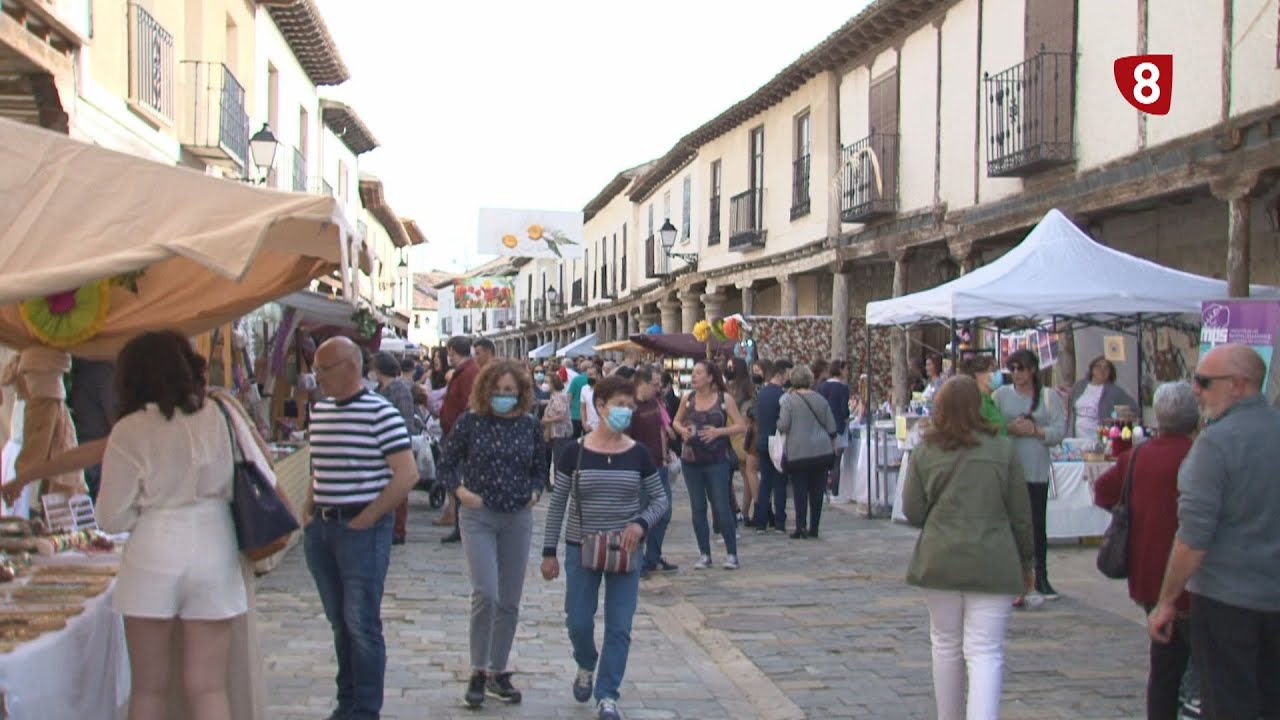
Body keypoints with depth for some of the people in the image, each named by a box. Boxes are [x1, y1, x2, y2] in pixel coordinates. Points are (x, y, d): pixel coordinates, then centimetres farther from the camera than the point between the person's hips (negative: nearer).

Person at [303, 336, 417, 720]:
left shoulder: (380, 412, -12)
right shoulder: (319, 411, 11)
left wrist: (365, 519, -15)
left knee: (361, 623, -3)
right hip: (321, 527, 7)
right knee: (339, 622, 15)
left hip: (362, 529, -7)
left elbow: (407, 475, -16)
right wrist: (308, 511, 9)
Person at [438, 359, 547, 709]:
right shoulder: (470, 423, -5)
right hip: (478, 516, -3)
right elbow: (446, 462, 4)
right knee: (486, 594, -15)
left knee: (509, 601, 9)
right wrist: (461, 490, -10)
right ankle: (478, 672, 1)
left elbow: (540, 468, 15)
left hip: (518, 519, 3)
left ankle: (498, 672, 22)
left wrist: (535, 492, -2)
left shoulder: (530, 426, 3)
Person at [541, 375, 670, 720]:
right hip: (581, 549, -1)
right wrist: (549, 552, 0)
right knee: (578, 622, 3)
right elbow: (557, 504, 0)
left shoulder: (638, 454, -3)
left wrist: (641, 522, -14)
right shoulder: (575, 452, -6)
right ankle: (586, 665, 36)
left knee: (619, 627, 0)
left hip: (625, 551, 1)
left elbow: (661, 499, 5)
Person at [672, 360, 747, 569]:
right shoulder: (687, 399, 3)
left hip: (717, 460, -3)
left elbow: (741, 426, -4)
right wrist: (682, 430, -6)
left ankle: (731, 554, 7)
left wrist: (718, 431, -17)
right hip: (691, 460, 3)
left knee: (722, 507, -3)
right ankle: (704, 554, 16)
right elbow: (676, 421, 16)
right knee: (698, 508, 7)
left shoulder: (725, 399, -4)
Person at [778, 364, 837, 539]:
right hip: (822, 451, 3)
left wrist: (779, 424, 10)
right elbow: (831, 428, 6)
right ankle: (814, 527, 12)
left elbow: (783, 426, -12)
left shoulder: (789, 400, -7)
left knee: (800, 490, 1)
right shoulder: (820, 400, 4)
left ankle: (801, 526, -5)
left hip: (798, 452, -3)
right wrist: (832, 445, 20)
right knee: (817, 490, 8)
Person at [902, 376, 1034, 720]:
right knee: (985, 652, -2)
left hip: (939, 560, 2)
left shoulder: (925, 451, 0)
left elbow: (912, 511, 2)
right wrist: (1025, 561, 14)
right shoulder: (1002, 449, -2)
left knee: (946, 644, 17)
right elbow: (1020, 513, 2)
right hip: (992, 562, -2)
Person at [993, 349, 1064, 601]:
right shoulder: (1001, 395, 7)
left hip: (1037, 471, 0)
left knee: (1038, 524, 5)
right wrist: (1010, 429, -15)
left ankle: (1041, 577, 15)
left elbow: (1060, 429, -2)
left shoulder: (1049, 396, 6)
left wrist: (1035, 431, -14)